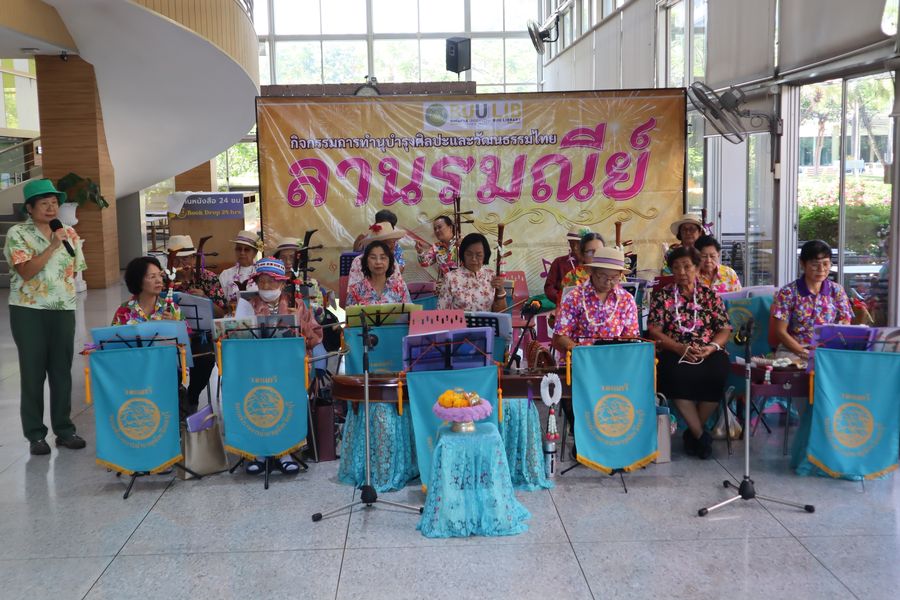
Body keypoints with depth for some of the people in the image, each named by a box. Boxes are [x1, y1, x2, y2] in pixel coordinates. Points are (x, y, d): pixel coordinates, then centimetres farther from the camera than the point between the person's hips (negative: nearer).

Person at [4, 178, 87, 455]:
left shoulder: (69, 233, 8)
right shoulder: (17, 233, -6)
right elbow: (26, 271, -16)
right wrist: (52, 246, -21)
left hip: (64, 311, 4)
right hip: (29, 312, -4)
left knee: (62, 372, 8)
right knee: (33, 373, 3)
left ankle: (64, 429, 18)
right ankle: (36, 434, 11)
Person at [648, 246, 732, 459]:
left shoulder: (710, 295, 15)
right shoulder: (662, 296, 11)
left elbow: (725, 329, 9)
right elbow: (654, 331, 1)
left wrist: (711, 347, -12)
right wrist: (680, 348, -14)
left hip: (708, 353, 1)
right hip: (674, 353, -1)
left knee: (717, 374, -33)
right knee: (677, 375, -36)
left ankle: (693, 432, -12)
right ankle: (700, 434, -21)